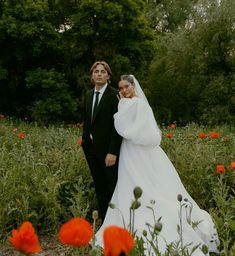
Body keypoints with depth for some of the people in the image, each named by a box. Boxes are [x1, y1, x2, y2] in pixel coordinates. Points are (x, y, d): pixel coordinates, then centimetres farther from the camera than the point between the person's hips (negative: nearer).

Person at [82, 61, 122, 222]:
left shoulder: (114, 95, -11)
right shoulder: (88, 95, 12)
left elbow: (117, 125, -16)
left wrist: (113, 152, -20)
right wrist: (85, 142, 14)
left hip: (107, 149, -7)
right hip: (91, 148, 7)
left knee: (114, 189, 1)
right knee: (100, 189, 14)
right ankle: (103, 220, 23)